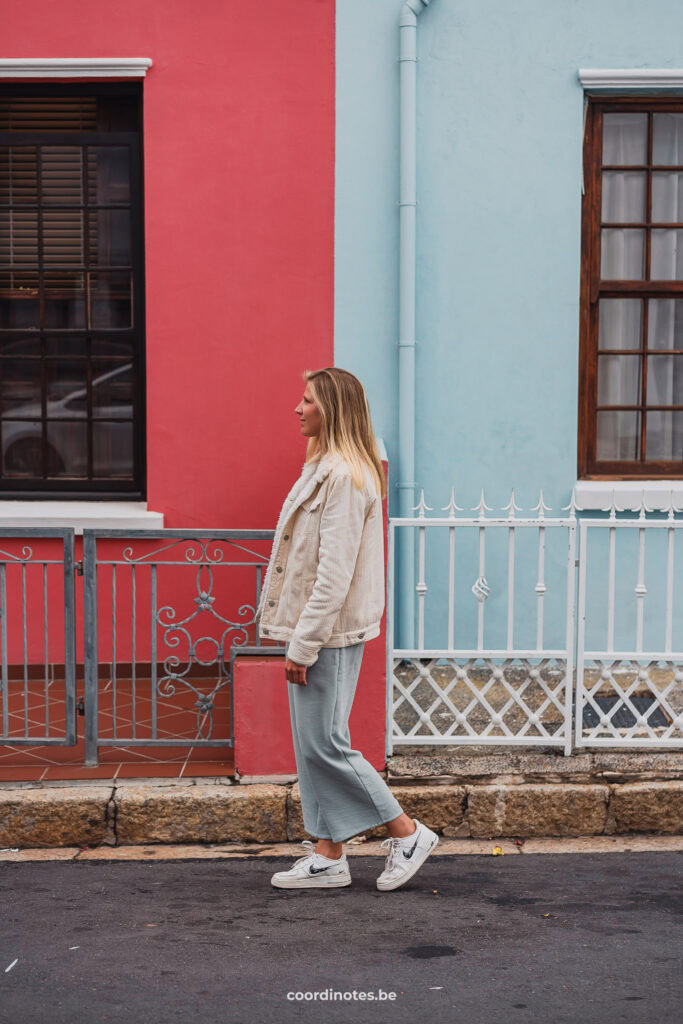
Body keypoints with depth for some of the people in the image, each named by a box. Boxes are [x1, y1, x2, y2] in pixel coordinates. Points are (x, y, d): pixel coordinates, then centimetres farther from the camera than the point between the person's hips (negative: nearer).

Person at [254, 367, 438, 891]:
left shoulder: (346, 477, -18)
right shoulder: (325, 467, 15)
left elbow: (335, 573, -22)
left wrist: (303, 644, -20)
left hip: (331, 632, -10)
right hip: (315, 628, 10)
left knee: (325, 742, -4)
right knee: (312, 743, 12)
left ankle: (408, 833, 8)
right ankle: (328, 856, 20)